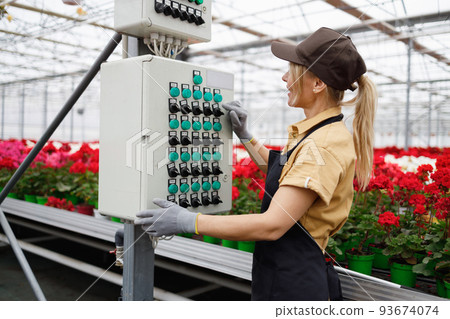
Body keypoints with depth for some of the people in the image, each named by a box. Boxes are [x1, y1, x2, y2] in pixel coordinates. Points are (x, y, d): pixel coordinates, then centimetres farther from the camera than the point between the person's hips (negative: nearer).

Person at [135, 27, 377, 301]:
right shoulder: (314, 134, 7)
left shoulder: (324, 146, -24)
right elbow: (280, 172, 24)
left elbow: (273, 225, -28)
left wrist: (188, 221, -24)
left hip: (293, 285, -9)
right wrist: (244, 135, 16)